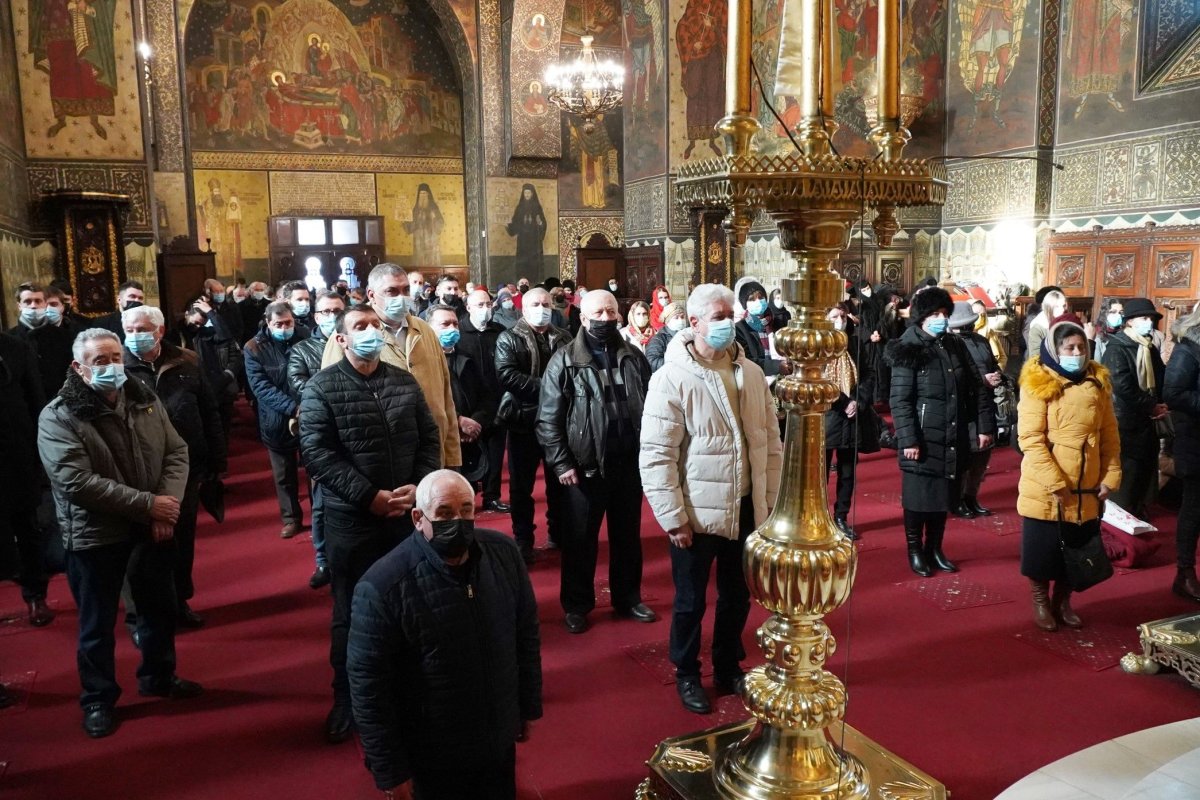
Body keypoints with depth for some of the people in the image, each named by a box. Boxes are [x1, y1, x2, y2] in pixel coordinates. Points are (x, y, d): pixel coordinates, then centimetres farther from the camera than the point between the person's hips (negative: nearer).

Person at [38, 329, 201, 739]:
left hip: (152, 529, 5)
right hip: (95, 535, -5)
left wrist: (168, 504, -15)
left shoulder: (145, 400, 3)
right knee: (98, 623, 9)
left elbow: (176, 452, 2)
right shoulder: (59, 417, -14)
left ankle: (158, 676, 40)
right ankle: (98, 699, 28)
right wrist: (148, 504, -23)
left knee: (159, 607, 19)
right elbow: (77, 482, -23)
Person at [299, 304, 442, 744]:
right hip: (352, 518, -3)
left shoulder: (405, 381, 7)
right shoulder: (321, 388, -6)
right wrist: (370, 496, -19)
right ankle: (347, 698, 27)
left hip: (407, 513, 4)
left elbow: (428, 438, 7)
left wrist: (418, 485, -10)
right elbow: (318, 453, -14)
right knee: (352, 612, 9)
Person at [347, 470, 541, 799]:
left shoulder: (503, 553, -9)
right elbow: (368, 685, -18)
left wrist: (528, 706, 10)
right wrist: (390, 771, -13)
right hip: (432, 758, -4)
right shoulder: (382, 587, -25)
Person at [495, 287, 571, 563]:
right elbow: (507, 374, -16)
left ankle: (559, 532, 29)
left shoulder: (564, 338, 12)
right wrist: (544, 387, -22)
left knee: (560, 481, 14)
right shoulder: (509, 339, -2)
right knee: (522, 484, 4)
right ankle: (523, 540, 15)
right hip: (524, 420, -3)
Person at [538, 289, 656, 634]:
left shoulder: (634, 357, 7)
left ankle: (627, 598, 32)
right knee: (580, 540, 8)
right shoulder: (564, 360, -5)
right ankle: (576, 605, 24)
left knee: (628, 536, 15)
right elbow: (549, 417, -7)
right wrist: (561, 463, -12)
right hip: (584, 466, -3)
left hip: (628, 463, 4)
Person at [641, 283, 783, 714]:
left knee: (737, 596, 20)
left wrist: (770, 500, 6)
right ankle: (687, 674, 34)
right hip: (696, 512, -5)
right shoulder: (672, 379, -15)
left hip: (745, 508, 5)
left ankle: (728, 666, 41)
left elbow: (770, 442, 8)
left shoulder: (751, 373, 2)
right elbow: (656, 457, -15)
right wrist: (673, 517, -15)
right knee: (690, 601, 13)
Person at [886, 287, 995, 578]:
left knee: (943, 495, 15)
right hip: (923, 439, -5)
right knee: (919, 496, 5)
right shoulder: (908, 350, -10)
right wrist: (908, 440, -19)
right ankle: (915, 551, 21)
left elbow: (976, 388, 10)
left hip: (953, 438, 5)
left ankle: (934, 548, 29)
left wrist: (985, 425, 4)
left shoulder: (955, 346, 7)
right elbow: (900, 400, -14)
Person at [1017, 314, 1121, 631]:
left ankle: (1062, 599, 33)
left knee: (1076, 548, 15)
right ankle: (1040, 601, 27)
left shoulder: (1097, 382, 4)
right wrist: (1055, 482, -20)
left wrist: (1110, 476, 0)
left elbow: (1110, 435, 9)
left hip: (1087, 489, 4)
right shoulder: (1038, 384, -10)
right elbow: (1030, 439, -16)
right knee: (1043, 548, 8)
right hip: (1045, 489, -4)